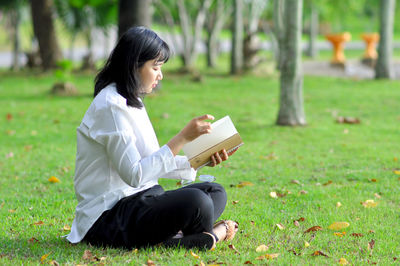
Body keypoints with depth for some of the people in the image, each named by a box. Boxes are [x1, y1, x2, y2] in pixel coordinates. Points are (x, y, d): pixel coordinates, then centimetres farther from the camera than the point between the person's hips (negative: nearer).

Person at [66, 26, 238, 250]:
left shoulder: (132, 102, 16)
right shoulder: (110, 106, -16)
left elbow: (154, 163, 17)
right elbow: (134, 174, -23)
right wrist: (182, 138, -22)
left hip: (138, 201, 11)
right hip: (108, 218, -11)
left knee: (215, 192, 4)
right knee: (194, 201, -31)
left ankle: (175, 235, -19)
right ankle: (208, 237, -3)